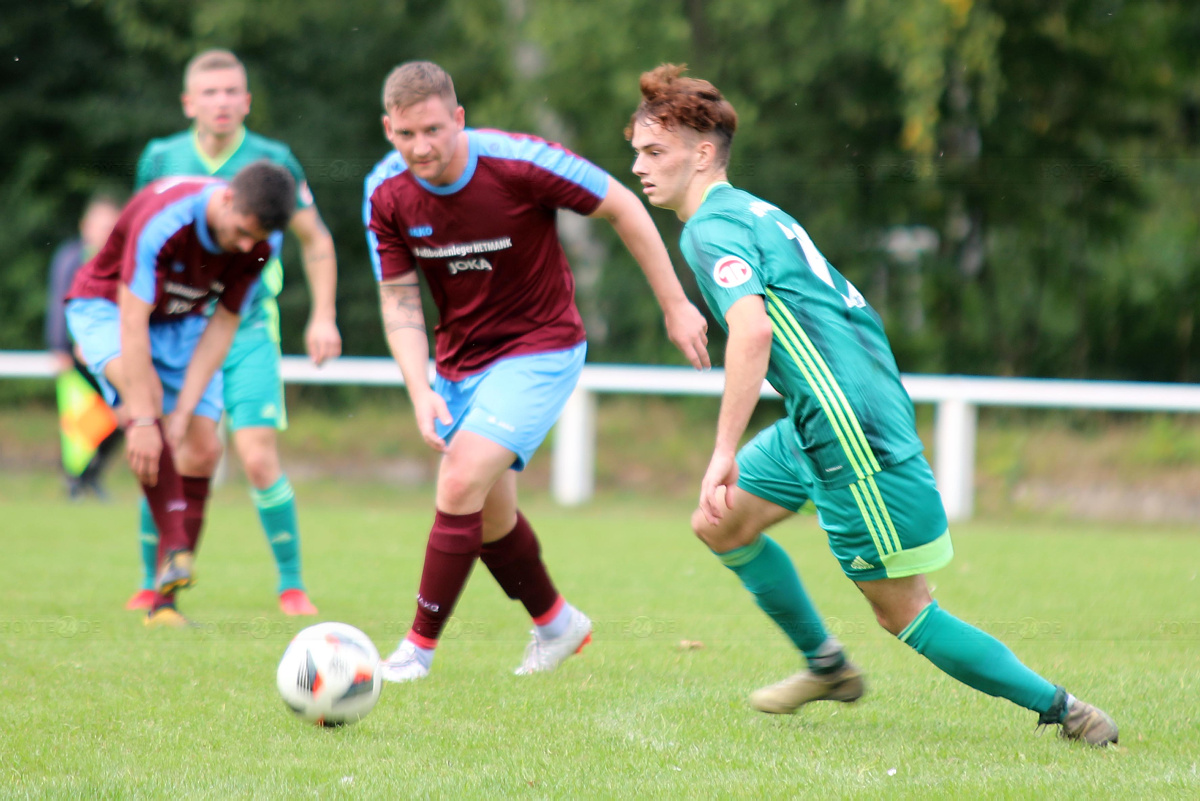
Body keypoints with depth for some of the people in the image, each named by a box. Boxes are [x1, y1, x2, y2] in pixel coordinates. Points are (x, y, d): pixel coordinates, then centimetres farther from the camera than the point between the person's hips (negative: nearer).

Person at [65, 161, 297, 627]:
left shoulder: (262, 242, -19)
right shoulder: (162, 220, -36)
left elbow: (223, 325, -13)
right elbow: (133, 325, -35)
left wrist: (184, 413, -19)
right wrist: (143, 420, -38)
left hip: (181, 323, 5)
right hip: (107, 307, -5)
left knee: (201, 450, -8)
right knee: (145, 392, -35)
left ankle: (163, 604, -2)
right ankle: (175, 549, -39)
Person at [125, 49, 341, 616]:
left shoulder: (272, 161, -4)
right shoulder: (161, 160, 2)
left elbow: (315, 239, 7)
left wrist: (322, 316, -1)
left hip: (248, 330, -2)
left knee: (258, 458, -13)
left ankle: (291, 584, 0)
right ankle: (152, 585, 15)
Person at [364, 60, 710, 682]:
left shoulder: (521, 163, -25)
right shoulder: (386, 193, -12)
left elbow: (623, 207, -12)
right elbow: (398, 301, -5)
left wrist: (675, 307, -8)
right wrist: (421, 392, -20)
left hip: (539, 350, -5)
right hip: (459, 361, 5)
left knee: (461, 485, -20)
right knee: (488, 513, 13)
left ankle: (420, 646, -10)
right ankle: (555, 624, 39)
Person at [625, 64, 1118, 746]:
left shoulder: (710, 228, -11)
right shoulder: (752, 210, 18)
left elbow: (752, 330, -28)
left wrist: (724, 453, -28)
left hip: (851, 429, -10)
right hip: (821, 418, 10)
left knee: (905, 612, -4)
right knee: (720, 524, 19)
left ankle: (1060, 709, -1)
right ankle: (828, 666, 30)